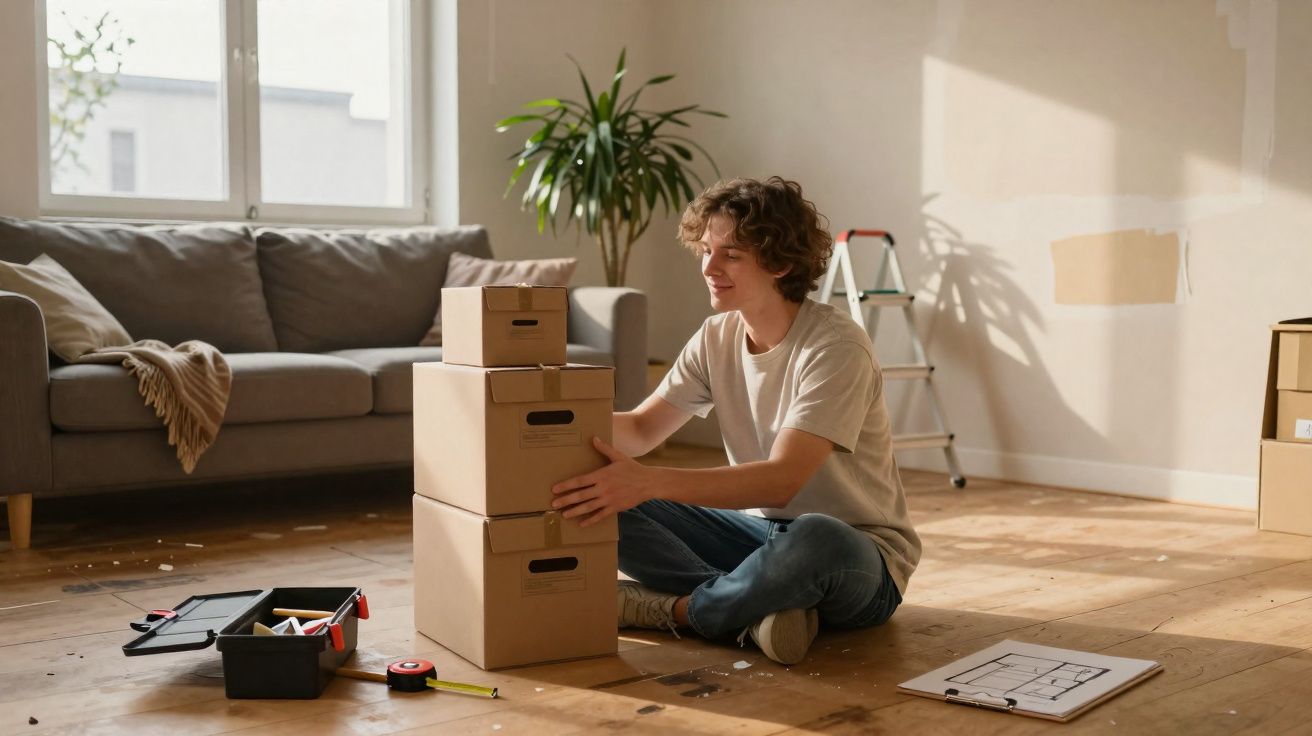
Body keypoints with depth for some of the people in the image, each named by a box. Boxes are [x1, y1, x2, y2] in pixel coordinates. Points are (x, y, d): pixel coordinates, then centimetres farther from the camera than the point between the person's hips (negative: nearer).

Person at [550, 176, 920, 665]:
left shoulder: (837, 347, -21)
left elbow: (782, 480, -30)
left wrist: (649, 482, -40)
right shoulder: (716, 338, 2)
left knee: (813, 540, -43)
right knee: (603, 504, -10)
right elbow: (640, 429, 2)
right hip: (761, 529, 7)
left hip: (857, 557, -6)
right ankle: (755, 610, -22)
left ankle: (670, 609, -20)